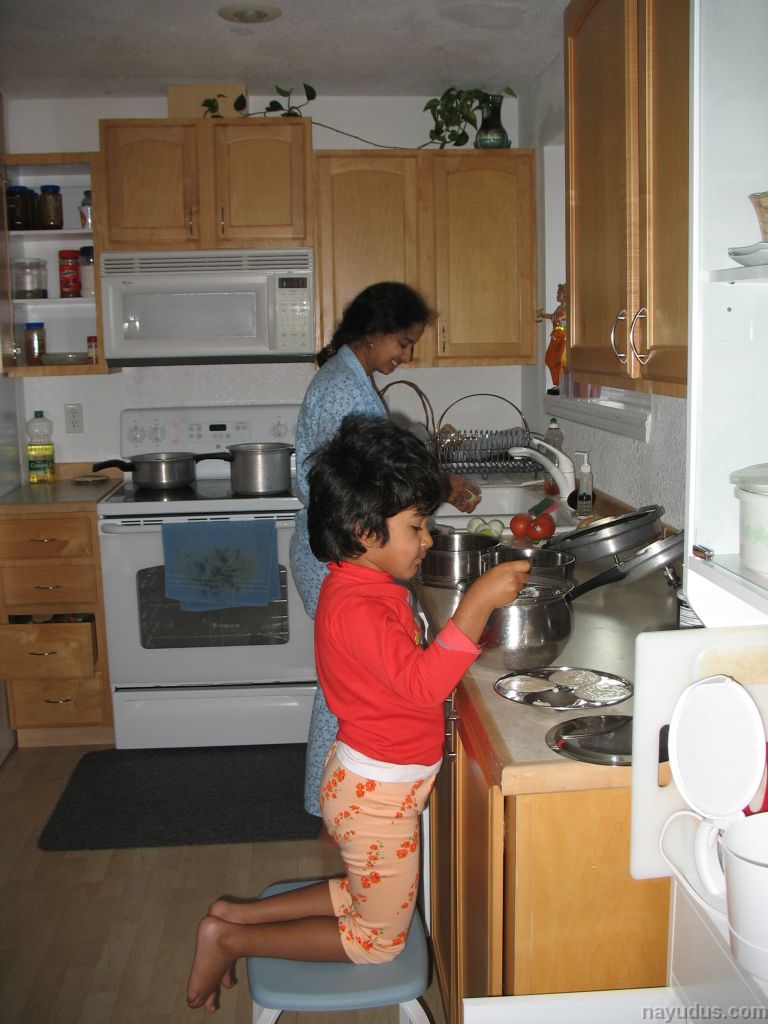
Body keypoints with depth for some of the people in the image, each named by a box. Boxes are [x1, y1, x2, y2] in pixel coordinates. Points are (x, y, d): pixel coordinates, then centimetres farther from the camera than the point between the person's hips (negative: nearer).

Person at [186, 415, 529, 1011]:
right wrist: (477, 603, -39)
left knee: (368, 897, 27)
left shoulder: (370, 585, 4)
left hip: (376, 781, 10)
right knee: (380, 938, 11)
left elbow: (412, 667, 15)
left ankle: (238, 913, 27)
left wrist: (478, 620, 6)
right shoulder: (355, 608, -29)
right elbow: (425, 682, -37)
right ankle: (230, 940, 16)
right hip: (377, 793, -10)